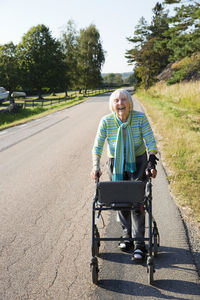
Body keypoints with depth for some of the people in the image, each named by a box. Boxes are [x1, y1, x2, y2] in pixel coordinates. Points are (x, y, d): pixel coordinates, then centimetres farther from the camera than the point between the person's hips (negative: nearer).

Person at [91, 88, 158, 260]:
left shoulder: (140, 118, -15)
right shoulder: (106, 121, -12)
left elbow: (150, 142, -14)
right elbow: (97, 146, -11)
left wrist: (152, 162, -26)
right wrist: (96, 166, -21)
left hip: (138, 162, -2)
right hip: (116, 163, 2)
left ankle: (139, 242, 0)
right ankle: (127, 234, 29)